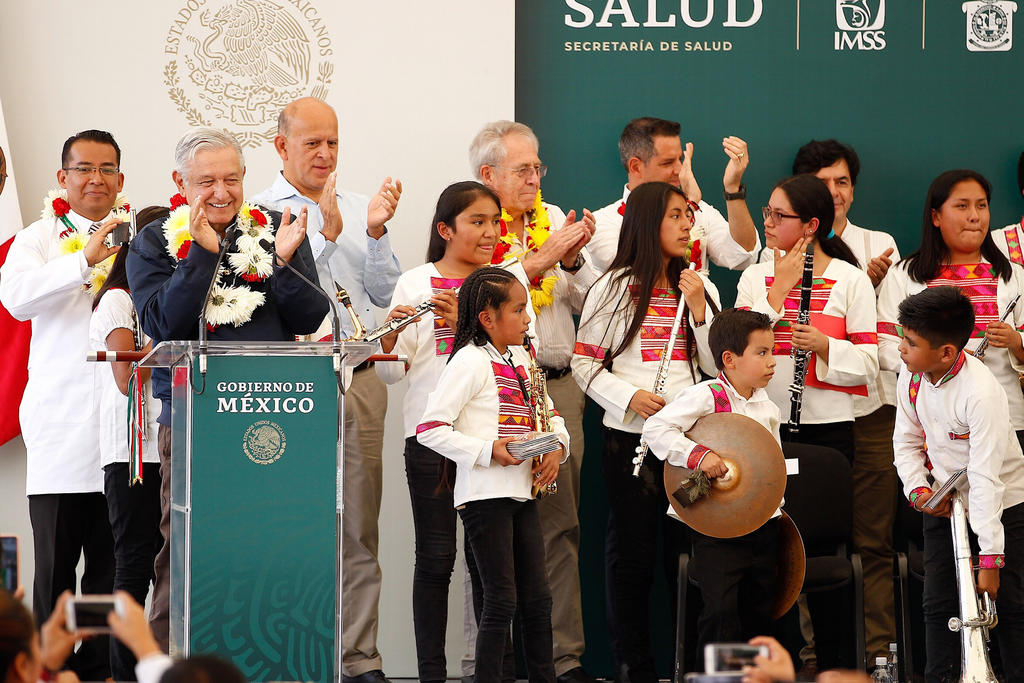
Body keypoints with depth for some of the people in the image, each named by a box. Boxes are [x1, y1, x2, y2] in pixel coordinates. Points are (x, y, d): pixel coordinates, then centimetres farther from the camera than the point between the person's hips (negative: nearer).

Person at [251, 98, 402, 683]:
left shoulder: (358, 207, 14)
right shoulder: (259, 212, 1)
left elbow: (386, 294, 9)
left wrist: (376, 233, -5)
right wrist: (326, 233, -16)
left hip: (359, 380, 4)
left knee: (359, 530, 3)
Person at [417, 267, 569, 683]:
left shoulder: (521, 358, 13)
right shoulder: (471, 362, -12)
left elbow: (548, 412, 24)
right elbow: (430, 429, -16)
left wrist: (556, 446, 3)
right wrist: (488, 451, -21)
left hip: (521, 492, 8)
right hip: (485, 493, -8)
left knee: (537, 598, 10)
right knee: (502, 601, -7)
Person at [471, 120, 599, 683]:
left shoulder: (553, 218, 16)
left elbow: (590, 301, 16)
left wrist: (573, 260, -2)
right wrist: (538, 262, -15)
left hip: (558, 385, 5)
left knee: (560, 522, 3)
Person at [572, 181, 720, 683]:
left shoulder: (699, 288, 10)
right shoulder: (614, 288, 0)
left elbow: (716, 366, 7)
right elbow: (584, 363, 0)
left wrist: (698, 310, -6)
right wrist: (629, 396, -14)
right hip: (630, 435, -3)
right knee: (632, 552, 1)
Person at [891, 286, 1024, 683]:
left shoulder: (981, 392, -31)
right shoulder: (911, 375, -9)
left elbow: (986, 478, -32)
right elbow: (906, 441, 6)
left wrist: (990, 559, -31)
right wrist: (918, 489, -13)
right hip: (943, 503, 6)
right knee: (938, 605, 4)